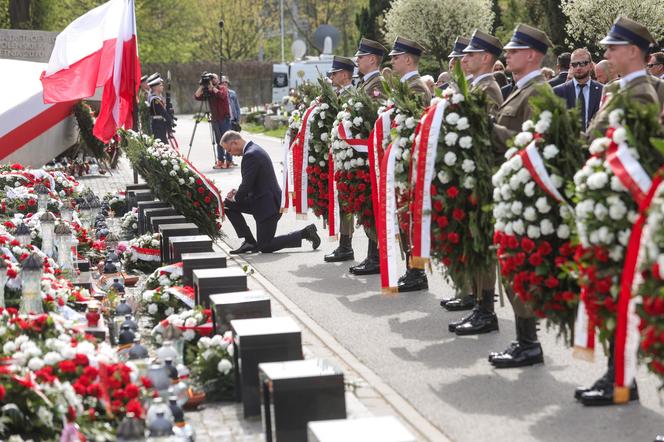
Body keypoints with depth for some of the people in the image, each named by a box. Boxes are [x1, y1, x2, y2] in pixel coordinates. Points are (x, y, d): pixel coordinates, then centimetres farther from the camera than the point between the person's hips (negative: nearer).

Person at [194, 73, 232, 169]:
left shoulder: (223, 88, -1)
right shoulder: (208, 92, 10)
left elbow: (221, 95, -22)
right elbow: (197, 97, 0)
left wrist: (212, 87, -16)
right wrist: (201, 86, -7)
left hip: (224, 118, -5)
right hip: (215, 119, 5)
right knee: (218, 141, 7)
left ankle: (229, 161, -7)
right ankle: (220, 161, 9)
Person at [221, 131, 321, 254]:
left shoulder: (250, 155, -21)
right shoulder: (255, 149, 11)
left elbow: (246, 185, -20)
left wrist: (236, 198, -1)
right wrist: (237, 193, 5)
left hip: (267, 204, -10)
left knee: (265, 247, -2)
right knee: (228, 205, 10)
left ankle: (304, 233, -1)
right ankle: (249, 241, 10)